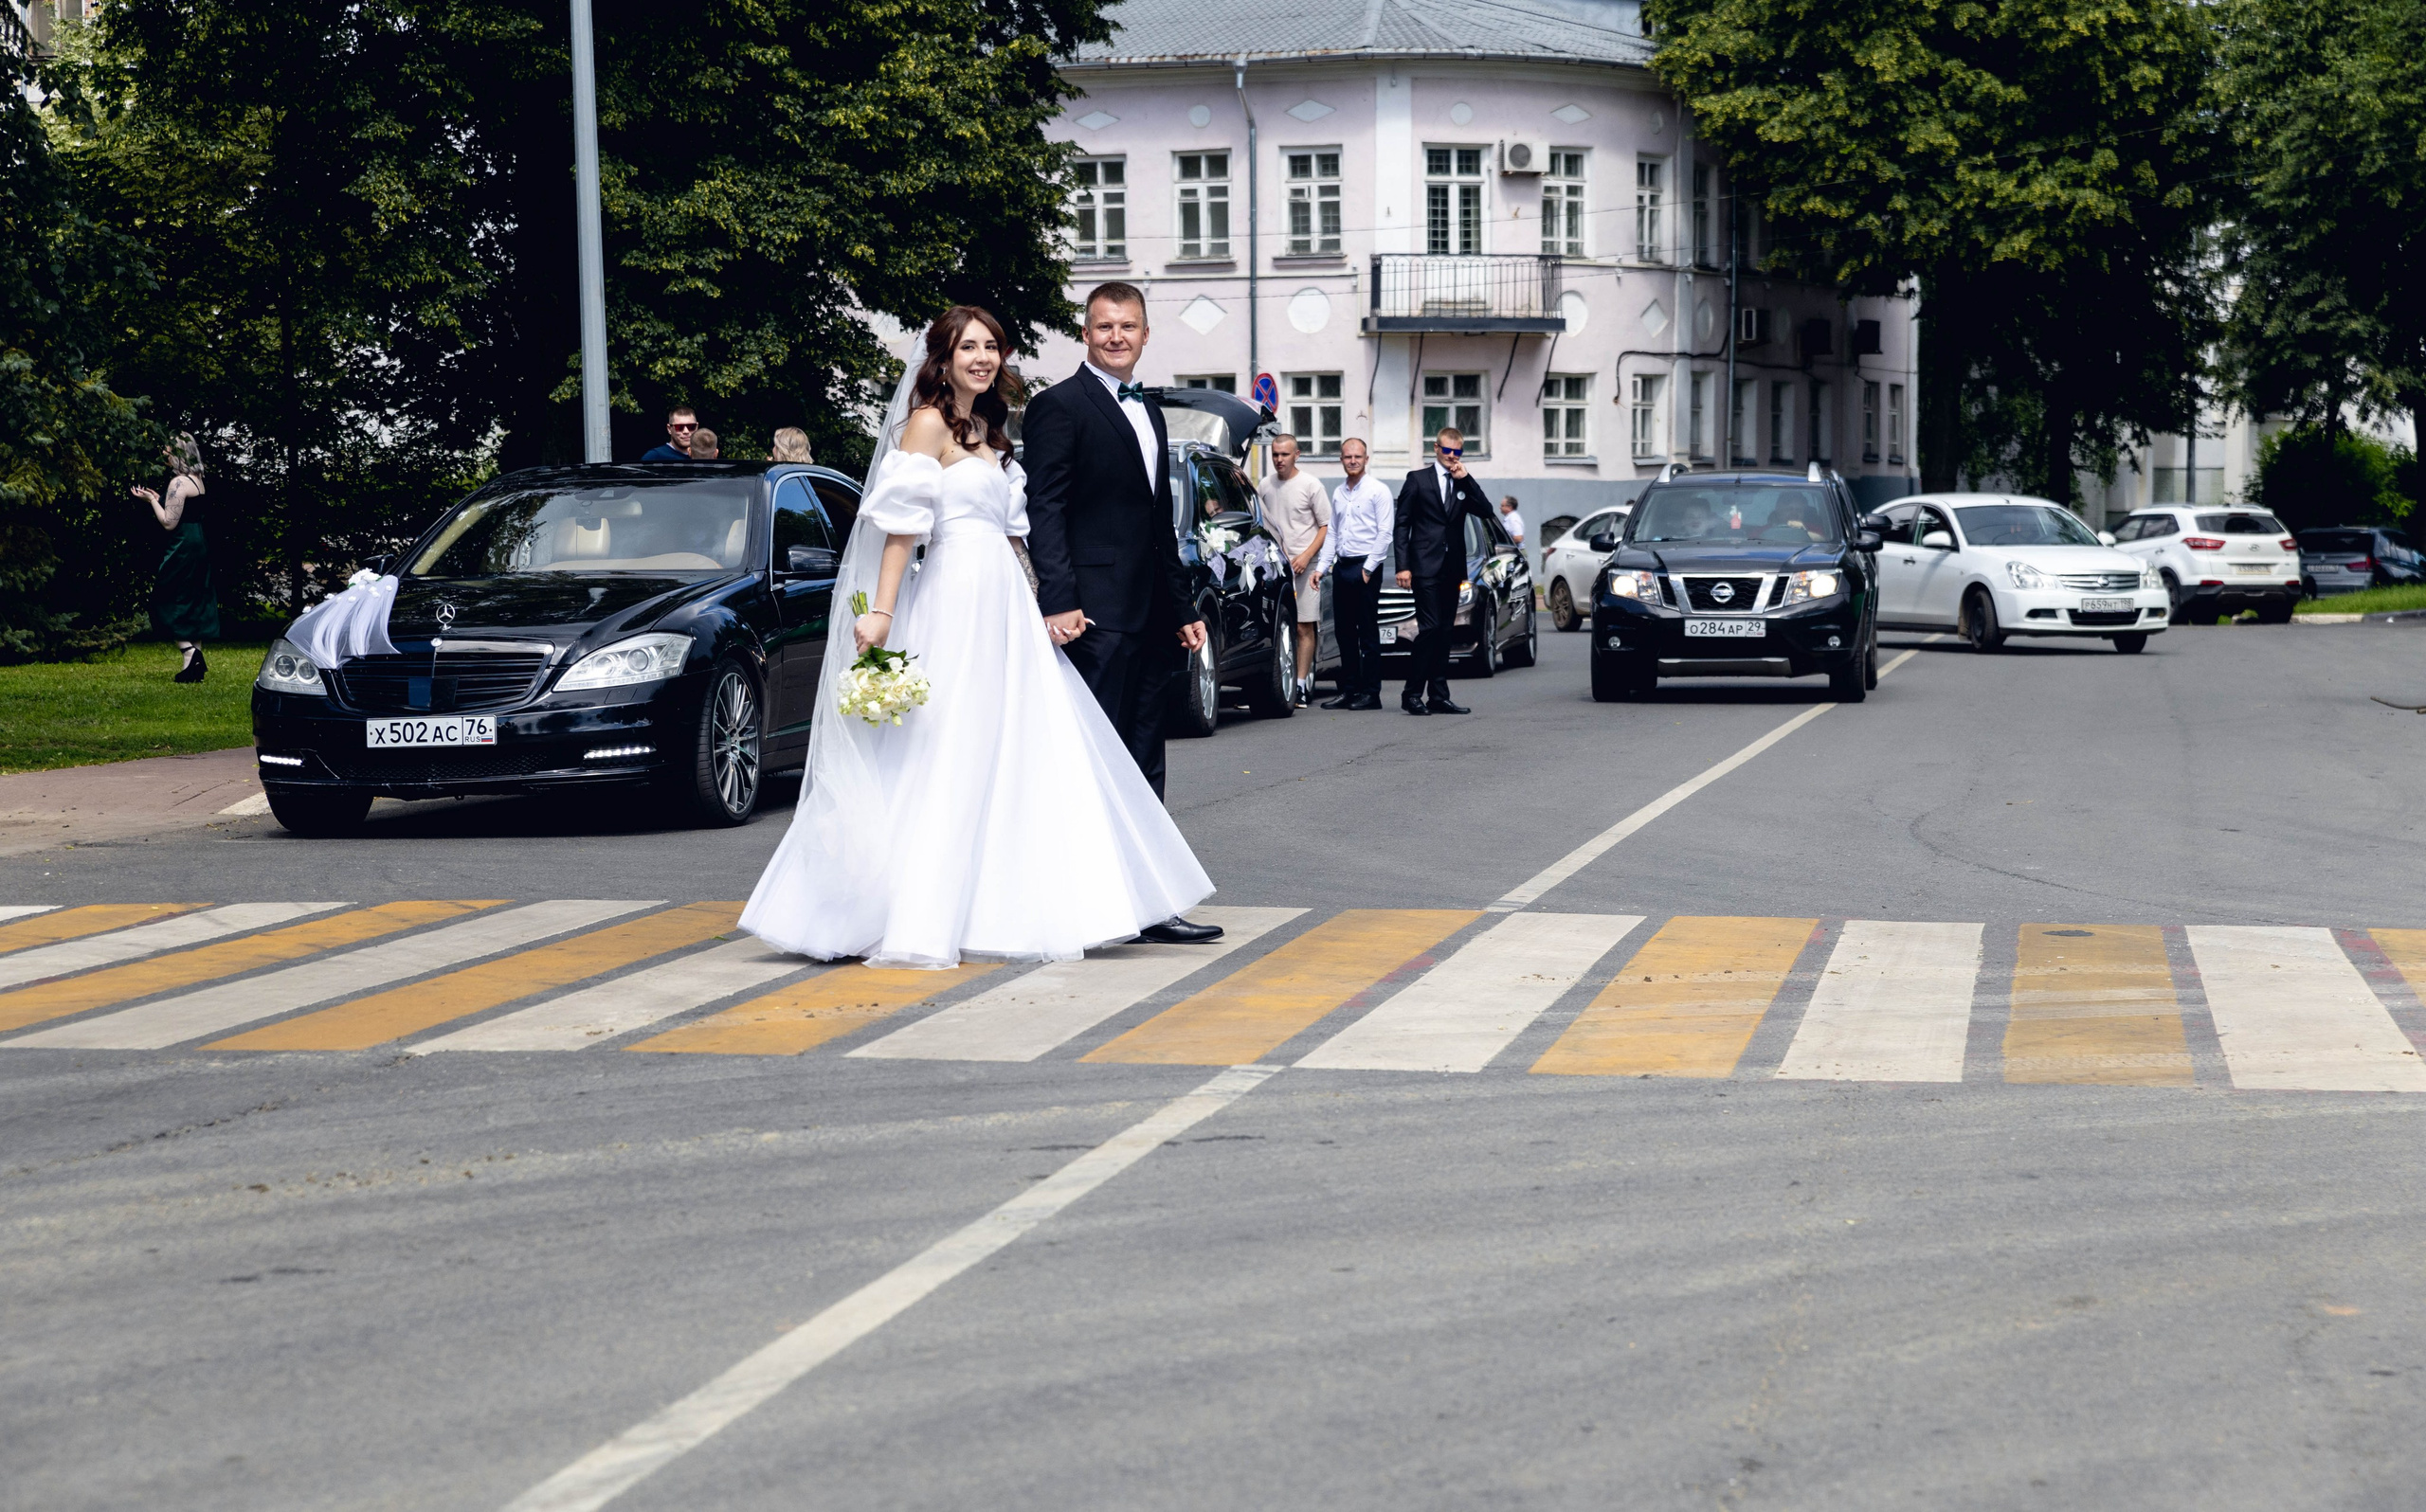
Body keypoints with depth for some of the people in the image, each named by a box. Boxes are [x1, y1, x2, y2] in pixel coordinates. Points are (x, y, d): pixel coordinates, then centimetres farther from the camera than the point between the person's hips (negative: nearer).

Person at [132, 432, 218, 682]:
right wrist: (158, 499, 18)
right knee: (194, 605, 12)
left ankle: (191, 655, -12)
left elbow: (169, 522, -18)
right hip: (199, 546, 9)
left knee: (168, 604, -2)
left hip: (183, 548, -9)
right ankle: (198, 661, 13)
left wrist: (151, 500, -8)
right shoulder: (196, 480, 12)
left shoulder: (179, 483, -17)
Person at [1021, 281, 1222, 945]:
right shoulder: (1058, 407, -5)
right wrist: (1058, 601, -22)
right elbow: (1045, 511, -12)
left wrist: (1183, 608, 22)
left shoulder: (1150, 414, 20)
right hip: (1097, 614, -8)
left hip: (1151, 618, 8)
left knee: (1143, 764, 9)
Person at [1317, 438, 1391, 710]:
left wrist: (1368, 568, -13)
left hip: (1365, 567, -6)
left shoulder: (1378, 491, -4)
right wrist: (1323, 566, 10)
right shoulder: (1338, 494, 15)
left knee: (1368, 633, -4)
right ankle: (1348, 690, 13)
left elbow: (1384, 533, -8)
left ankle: (1370, 693, -2)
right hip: (1341, 566, 6)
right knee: (1344, 633, 8)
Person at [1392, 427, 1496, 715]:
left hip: (1452, 569, 5)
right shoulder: (1418, 479, 2)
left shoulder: (1465, 484, 14)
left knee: (1443, 632, 6)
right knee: (1430, 629, -13)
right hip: (1425, 568, -5)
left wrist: (1466, 480, -8)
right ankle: (1412, 694, -8)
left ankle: (1439, 697, 8)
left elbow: (1486, 512, -1)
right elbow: (1401, 525, -1)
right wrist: (1403, 566, -10)